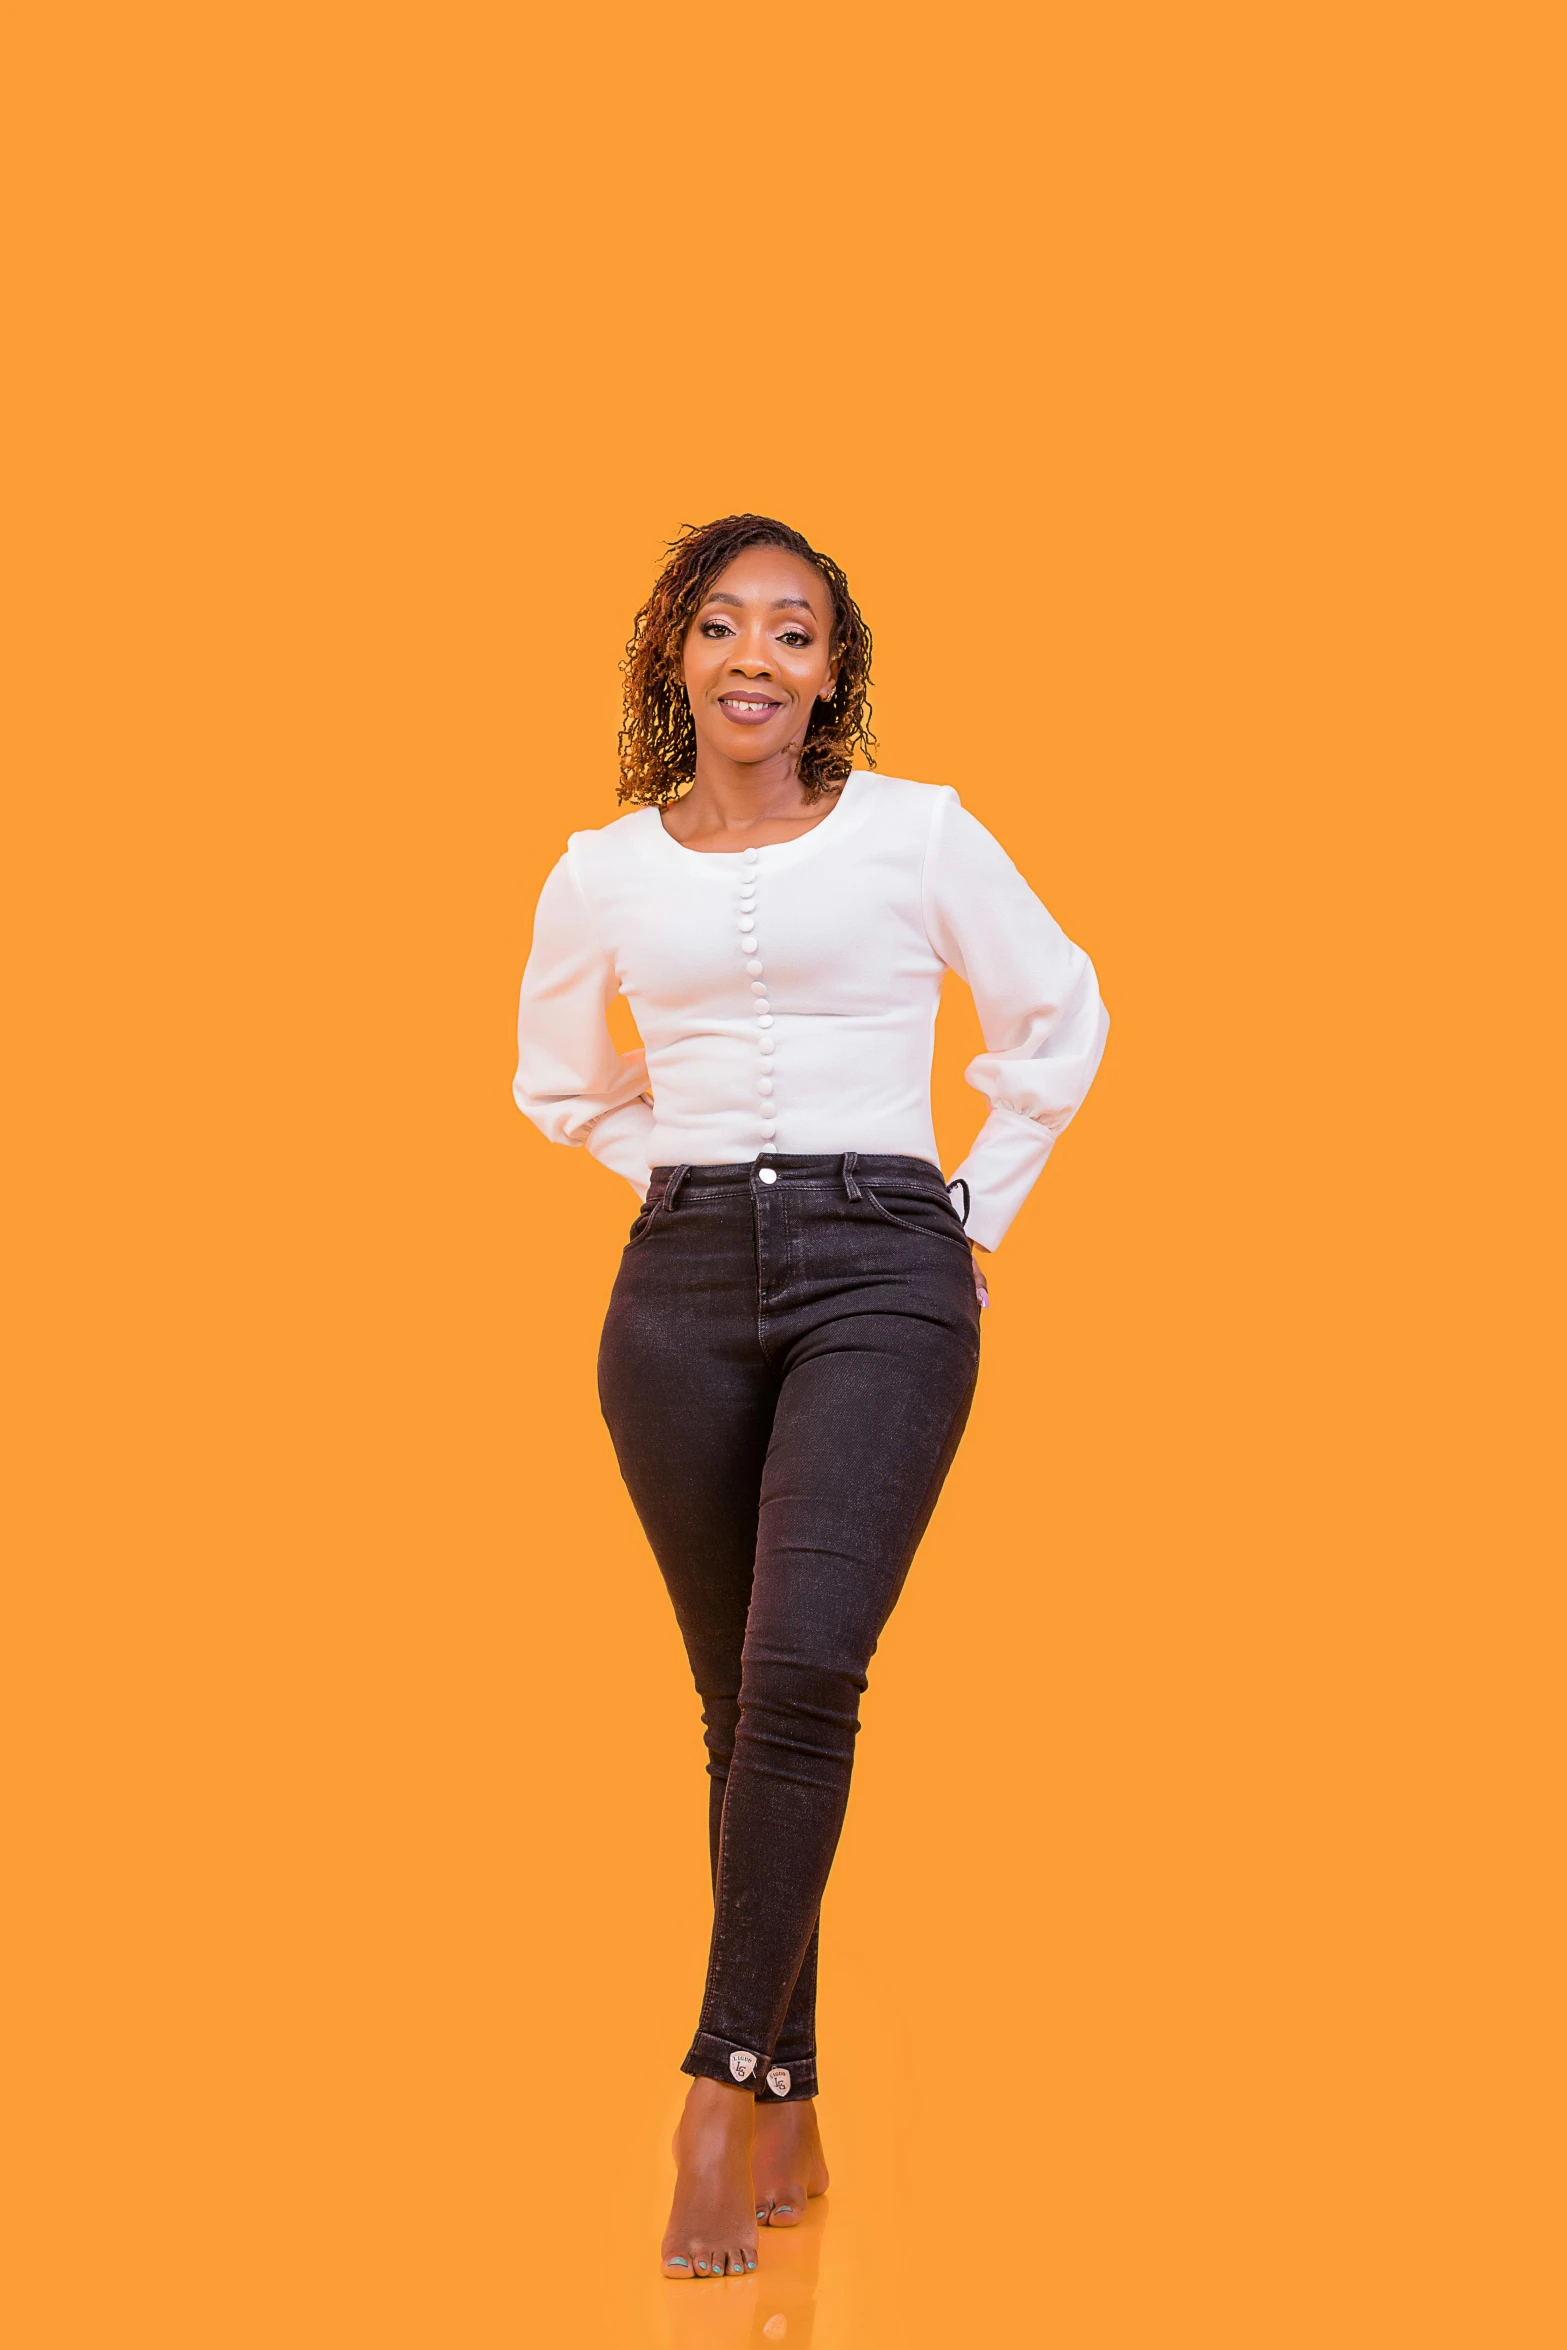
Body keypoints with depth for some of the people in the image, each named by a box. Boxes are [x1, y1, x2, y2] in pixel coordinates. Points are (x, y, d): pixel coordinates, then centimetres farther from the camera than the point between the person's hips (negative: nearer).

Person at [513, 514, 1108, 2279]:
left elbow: (1057, 1022, 14)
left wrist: (978, 1210, 9)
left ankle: (722, 2095, -15)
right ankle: (792, 2117, 12)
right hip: (683, 1287, 3)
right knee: (736, 1702, 5)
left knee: (801, 1674, -19)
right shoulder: (602, 874, 8)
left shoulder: (919, 835, 1)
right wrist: (689, 1178, 14)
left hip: (882, 1274, -3)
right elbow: (557, 1081, 25)